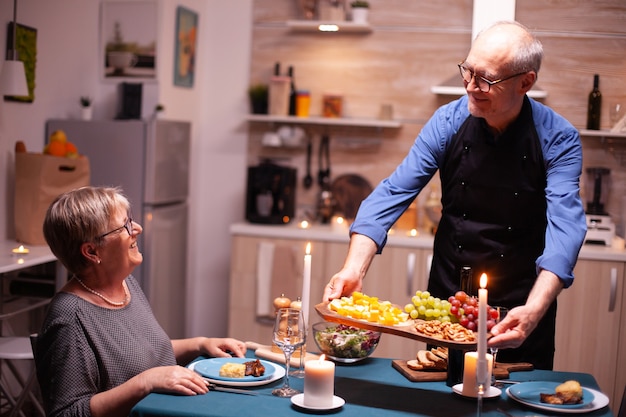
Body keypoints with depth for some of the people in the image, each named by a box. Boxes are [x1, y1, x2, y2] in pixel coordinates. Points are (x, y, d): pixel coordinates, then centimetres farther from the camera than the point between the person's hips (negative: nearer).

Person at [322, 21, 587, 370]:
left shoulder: (558, 140, -14)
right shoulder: (449, 121, -9)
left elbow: (565, 226, -23)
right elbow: (393, 194, -12)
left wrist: (534, 311, -39)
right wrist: (353, 270, -25)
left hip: (520, 306, -2)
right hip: (446, 299, 2)